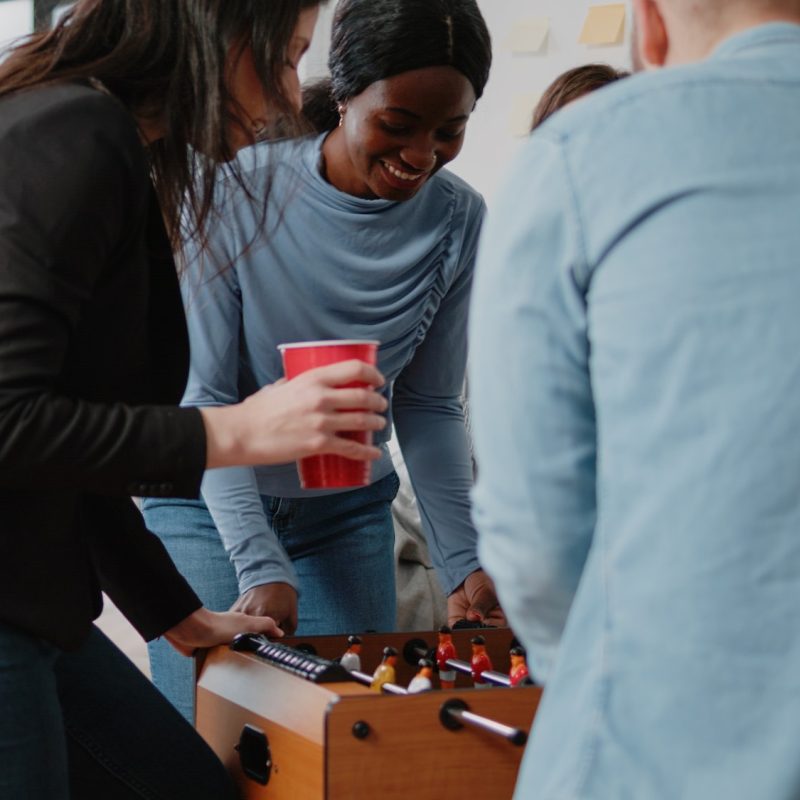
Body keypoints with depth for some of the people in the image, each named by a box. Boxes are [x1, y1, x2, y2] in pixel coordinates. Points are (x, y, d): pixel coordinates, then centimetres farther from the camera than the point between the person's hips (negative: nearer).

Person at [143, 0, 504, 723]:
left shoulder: (458, 220, -9)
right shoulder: (239, 192, -20)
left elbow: (430, 406, 0)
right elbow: (206, 397, -17)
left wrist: (462, 562, -10)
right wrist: (260, 566, -26)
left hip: (348, 514, 3)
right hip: (211, 505, -3)